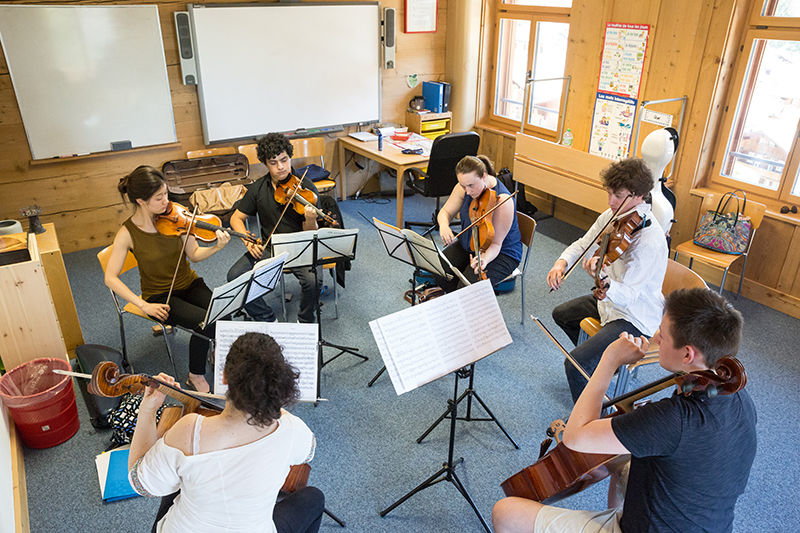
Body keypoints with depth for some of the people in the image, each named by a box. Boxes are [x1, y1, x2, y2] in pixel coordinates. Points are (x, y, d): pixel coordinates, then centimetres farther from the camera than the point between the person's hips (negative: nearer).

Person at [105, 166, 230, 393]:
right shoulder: (128, 233, -15)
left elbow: (194, 254, -4)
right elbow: (111, 278, -12)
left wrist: (217, 247, -24)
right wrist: (143, 305, -20)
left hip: (190, 285, 3)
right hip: (160, 296, -3)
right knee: (205, 322, -28)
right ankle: (195, 376, -3)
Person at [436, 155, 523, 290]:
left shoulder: (503, 200, -28)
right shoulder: (464, 187, -11)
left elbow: (495, 243, -25)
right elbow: (445, 212, -3)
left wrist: (484, 259, -45)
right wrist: (444, 225, -27)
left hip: (502, 253, -6)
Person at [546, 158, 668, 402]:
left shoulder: (650, 240, -31)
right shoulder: (612, 216, -6)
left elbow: (628, 294, -34)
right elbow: (583, 244, 6)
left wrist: (605, 285, -56)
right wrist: (562, 262, -15)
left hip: (634, 319, -9)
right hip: (610, 299, 10)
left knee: (575, 363, -22)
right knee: (561, 314, 27)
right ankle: (595, 359, 46)